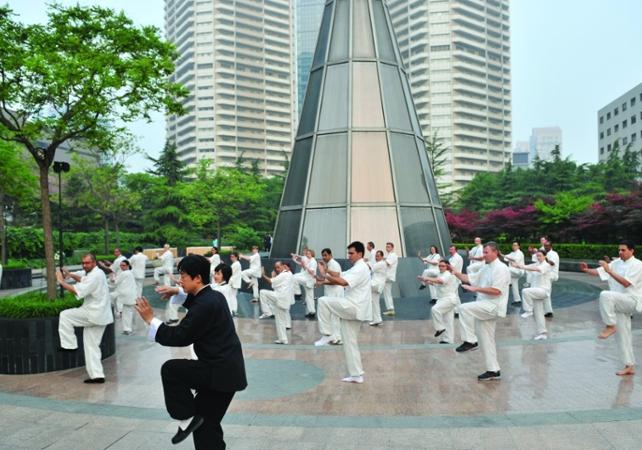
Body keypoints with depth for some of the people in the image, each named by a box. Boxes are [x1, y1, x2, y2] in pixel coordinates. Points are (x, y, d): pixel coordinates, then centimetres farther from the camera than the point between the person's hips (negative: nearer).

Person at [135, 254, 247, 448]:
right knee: (206, 424, 17)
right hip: (227, 370, 10)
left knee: (170, 370, -2)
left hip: (219, 372, -9)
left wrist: (150, 319, -10)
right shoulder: (214, 296, 9)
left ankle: (187, 419, 8)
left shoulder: (205, 305, -20)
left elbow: (180, 337, -18)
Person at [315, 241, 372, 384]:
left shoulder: (360, 268, -14)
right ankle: (356, 375, 19)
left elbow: (343, 282, -28)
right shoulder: (356, 268, 20)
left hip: (354, 307, -10)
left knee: (323, 301, -18)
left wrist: (324, 275, -21)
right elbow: (341, 280, 14)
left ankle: (327, 335, -8)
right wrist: (325, 281, -1)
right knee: (350, 343, 13)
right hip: (353, 309, 10)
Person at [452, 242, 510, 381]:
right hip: (484, 307, 9)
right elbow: (469, 278, 13)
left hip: (493, 306, -9)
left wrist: (475, 289, -21)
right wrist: (456, 273, -1)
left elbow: (496, 290, -22)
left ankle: (470, 341, -18)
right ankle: (493, 370, 22)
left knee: (464, 308, -28)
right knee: (486, 340, 12)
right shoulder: (485, 268, 16)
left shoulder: (501, 268, -13)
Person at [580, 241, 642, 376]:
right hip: (620, 304, 7)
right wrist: (587, 270, -16)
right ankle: (629, 366, 20)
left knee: (605, 295, -33)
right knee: (622, 336, 9)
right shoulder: (617, 263, 9)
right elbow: (599, 272, 4)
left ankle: (610, 326, -20)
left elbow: (626, 283, -22)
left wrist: (609, 271, -27)